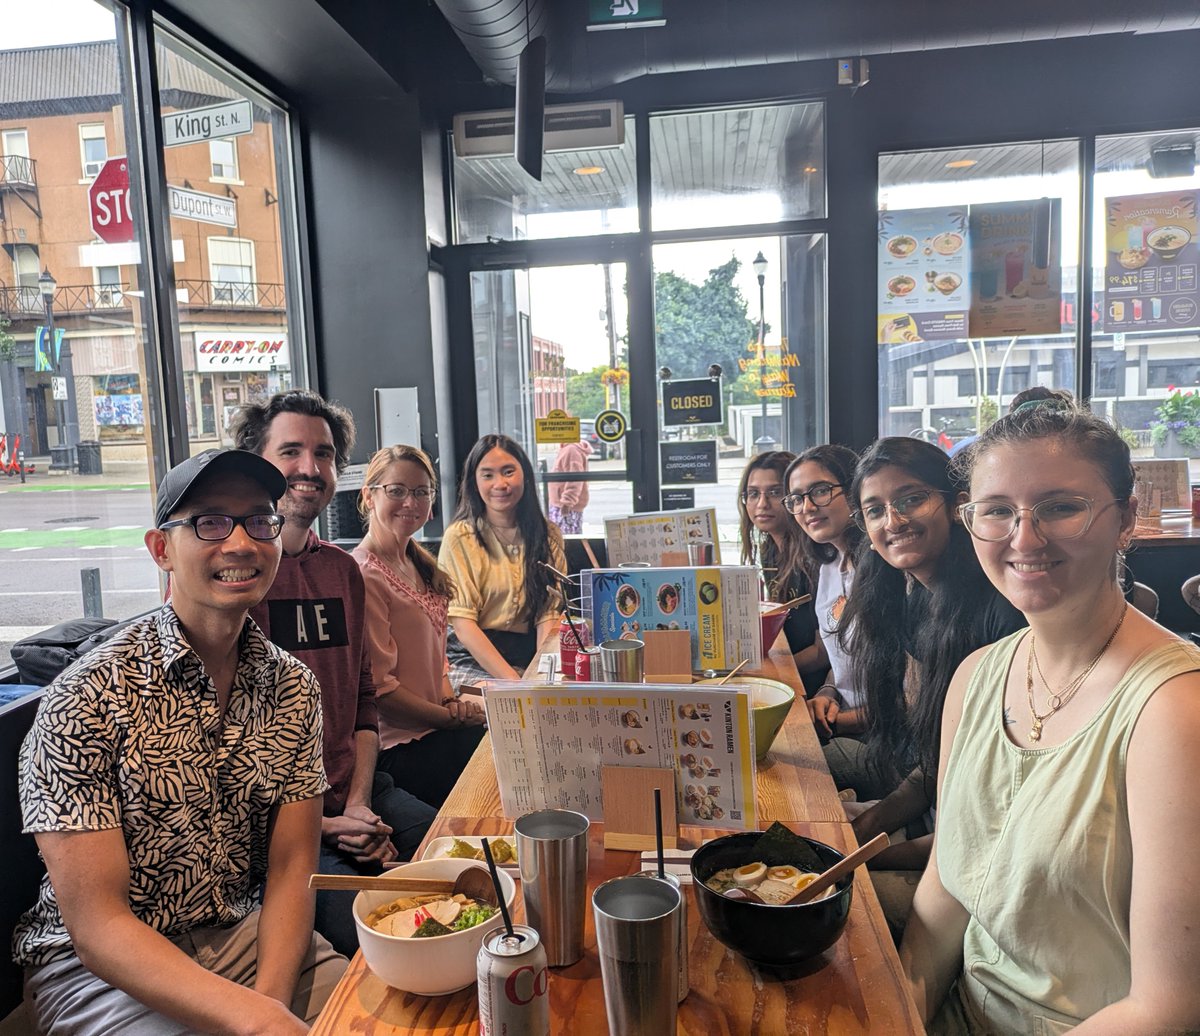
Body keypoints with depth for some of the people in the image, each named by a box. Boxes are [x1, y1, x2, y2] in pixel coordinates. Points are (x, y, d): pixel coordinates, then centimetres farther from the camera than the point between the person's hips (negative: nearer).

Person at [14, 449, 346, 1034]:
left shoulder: (293, 689, -1)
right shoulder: (86, 700, -17)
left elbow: (291, 869, -1)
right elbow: (95, 925, -18)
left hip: (246, 934, 5)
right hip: (97, 966, -5)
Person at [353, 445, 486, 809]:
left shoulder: (419, 564, 13)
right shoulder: (364, 576, -16)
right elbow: (377, 686, -17)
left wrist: (453, 702, 0)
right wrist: (454, 716, -11)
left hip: (432, 730, 8)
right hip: (397, 746, -8)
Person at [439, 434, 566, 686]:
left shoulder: (548, 535, 7)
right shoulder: (459, 537, -3)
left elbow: (549, 614, 0)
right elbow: (462, 623, -8)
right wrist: (513, 680, -18)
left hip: (530, 656, 3)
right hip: (471, 659, -3)